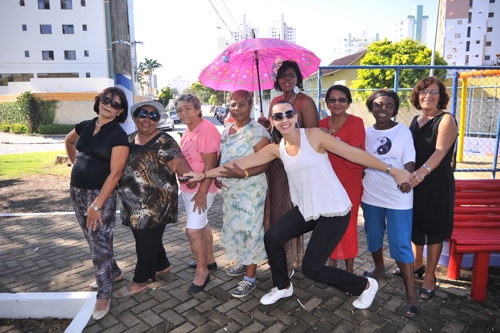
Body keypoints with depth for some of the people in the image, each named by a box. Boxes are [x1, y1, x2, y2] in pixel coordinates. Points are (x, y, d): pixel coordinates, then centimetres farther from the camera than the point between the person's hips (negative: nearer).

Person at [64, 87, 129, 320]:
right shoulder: (85, 126, 4)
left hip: (101, 194, -7)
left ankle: (103, 295, 15)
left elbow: (114, 173, -18)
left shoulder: (118, 135, -13)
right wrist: (76, 163, 16)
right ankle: (113, 273, 39)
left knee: (100, 242, -2)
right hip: (77, 191, 7)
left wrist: (97, 205, -22)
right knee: (92, 239, 18)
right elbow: (69, 141, 28)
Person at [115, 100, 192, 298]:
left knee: (147, 240, 6)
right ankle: (162, 266, 41)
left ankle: (140, 281, 24)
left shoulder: (164, 142, -14)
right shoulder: (129, 139, 8)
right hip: (134, 204, 8)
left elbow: (178, 164, -22)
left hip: (155, 204, -8)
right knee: (145, 237, 20)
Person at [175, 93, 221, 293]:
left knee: (193, 230, -7)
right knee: (201, 225, 20)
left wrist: (202, 192, -22)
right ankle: (209, 260, 37)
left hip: (200, 189, -9)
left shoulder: (206, 129, -18)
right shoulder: (188, 130, 9)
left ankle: (202, 272, 10)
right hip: (187, 187, 9)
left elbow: (210, 164, -21)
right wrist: (185, 185, 14)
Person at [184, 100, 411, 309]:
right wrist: (204, 174, 2)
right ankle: (283, 287, 30)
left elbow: (354, 153, -12)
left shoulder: (313, 135, -13)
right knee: (272, 237, 2)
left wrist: (392, 170, -9)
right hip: (306, 209, 6)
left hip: (334, 211, -6)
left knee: (311, 268, -4)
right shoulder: (276, 149, 3)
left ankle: (366, 286, 21)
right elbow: (241, 163, 3)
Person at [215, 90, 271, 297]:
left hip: (250, 190, -8)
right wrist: (216, 176, 3)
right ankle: (244, 263, 38)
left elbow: (265, 163, -17)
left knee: (249, 230, -1)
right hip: (229, 189, 8)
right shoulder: (226, 132, 11)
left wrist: (244, 173, -31)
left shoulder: (257, 131, -13)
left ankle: (250, 278, 12)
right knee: (234, 228, 17)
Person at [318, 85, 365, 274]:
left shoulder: (356, 122, -7)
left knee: (348, 223, 0)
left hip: (349, 180, -4)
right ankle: (332, 262, 27)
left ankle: (349, 269, 16)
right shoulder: (322, 124, 7)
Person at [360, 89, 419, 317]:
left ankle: (411, 293, 8)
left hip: (398, 198, -4)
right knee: (373, 236, 19)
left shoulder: (403, 131, -4)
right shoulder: (366, 132, 5)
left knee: (401, 245, -4)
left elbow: (409, 161, -11)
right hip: (371, 195, 4)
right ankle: (379, 267, 46)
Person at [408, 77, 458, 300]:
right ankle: (416, 261, 37)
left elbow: (440, 151, -23)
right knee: (414, 223, 15)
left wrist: (424, 170, -39)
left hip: (437, 183, -5)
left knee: (434, 229, 5)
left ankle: (430, 275, 20)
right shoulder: (415, 120, 11)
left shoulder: (446, 120, -8)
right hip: (415, 181, 6)